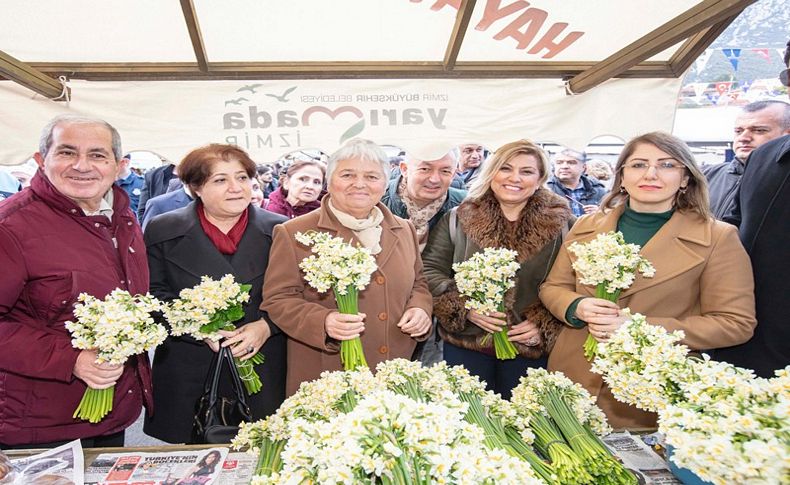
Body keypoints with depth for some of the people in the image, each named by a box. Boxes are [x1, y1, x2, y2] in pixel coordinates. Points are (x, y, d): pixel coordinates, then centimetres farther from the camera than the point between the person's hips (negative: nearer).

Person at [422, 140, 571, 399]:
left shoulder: (562, 224, -1)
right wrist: (465, 308, -13)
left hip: (531, 349, 0)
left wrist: (545, 325, -10)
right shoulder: (458, 219, 1)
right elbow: (430, 270, -1)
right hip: (466, 345, 1)